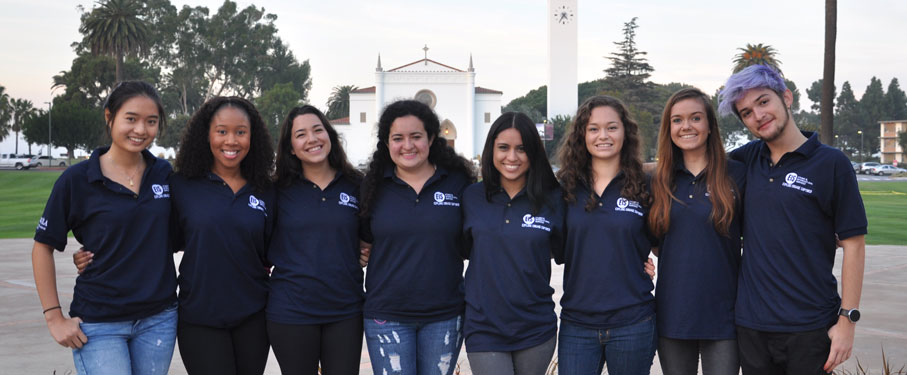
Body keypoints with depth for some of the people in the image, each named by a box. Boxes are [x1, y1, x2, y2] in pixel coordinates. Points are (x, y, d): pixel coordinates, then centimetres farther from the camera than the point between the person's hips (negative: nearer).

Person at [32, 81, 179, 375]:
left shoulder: (164, 174, 3)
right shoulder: (77, 179, -7)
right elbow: (43, 246, -1)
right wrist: (54, 318, -4)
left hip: (159, 318, 3)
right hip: (99, 324, -3)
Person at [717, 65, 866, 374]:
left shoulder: (831, 163, -5)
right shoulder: (748, 158, 5)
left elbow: (853, 244, -5)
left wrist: (847, 319, -9)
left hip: (810, 329, -3)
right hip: (751, 324, 4)